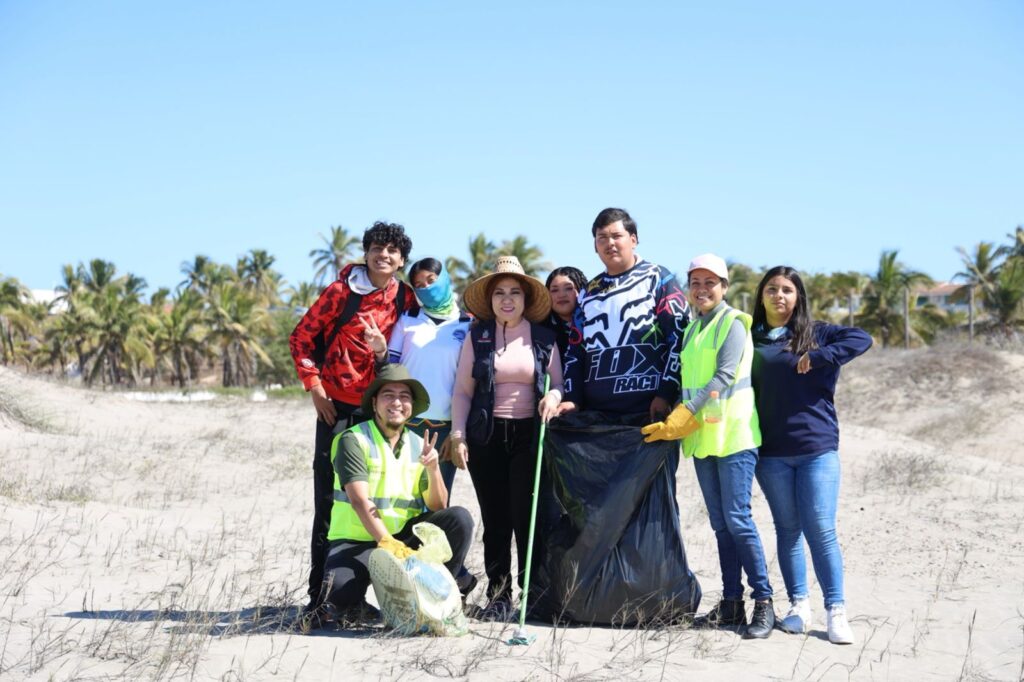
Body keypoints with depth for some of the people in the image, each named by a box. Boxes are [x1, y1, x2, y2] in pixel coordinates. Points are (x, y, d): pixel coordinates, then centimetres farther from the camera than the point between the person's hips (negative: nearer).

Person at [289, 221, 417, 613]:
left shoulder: (405, 299, 6)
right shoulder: (342, 291, -4)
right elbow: (302, 336, -1)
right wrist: (314, 385, -7)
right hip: (337, 404, -3)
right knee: (328, 499, -1)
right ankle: (319, 593, 4)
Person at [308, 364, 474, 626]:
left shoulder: (419, 445, 8)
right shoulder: (353, 440, -8)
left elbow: (438, 508, 2)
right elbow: (360, 500, -20)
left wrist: (433, 469, -17)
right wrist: (387, 543, -33)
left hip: (406, 536, 5)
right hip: (356, 540, -5)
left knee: (459, 519, -18)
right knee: (340, 594, -33)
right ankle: (351, 605, 3)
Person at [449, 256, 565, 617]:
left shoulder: (544, 338, 7)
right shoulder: (478, 336, 6)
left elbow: (558, 384, 10)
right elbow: (463, 391, 6)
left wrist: (554, 396, -13)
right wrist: (458, 434, -3)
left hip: (529, 435, 0)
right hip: (487, 437, 1)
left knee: (528, 516, -6)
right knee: (495, 520, 3)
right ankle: (498, 593, 12)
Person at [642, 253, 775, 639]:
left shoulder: (733, 323, -5)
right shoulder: (692, 329, 18)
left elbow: (724, 377, -16)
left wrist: (681, 417, -20)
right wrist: (676, 422, 6)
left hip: (733, 434, -7)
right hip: (701, 438, 7)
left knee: (737, 518, -11)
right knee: (720, 523, 8)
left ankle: (764, 602, -6)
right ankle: (732, 603, 12)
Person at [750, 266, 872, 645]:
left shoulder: (816, 333, 4)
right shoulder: (753, 340, 10)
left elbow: (861, 338, -8)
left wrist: (817, 359, -17)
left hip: (817, 448, -2)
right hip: (771, 453, 2)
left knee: (821, 530, -6)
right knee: (788, 529, 8)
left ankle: (836, 612, 0)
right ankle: (798, 605, 17)